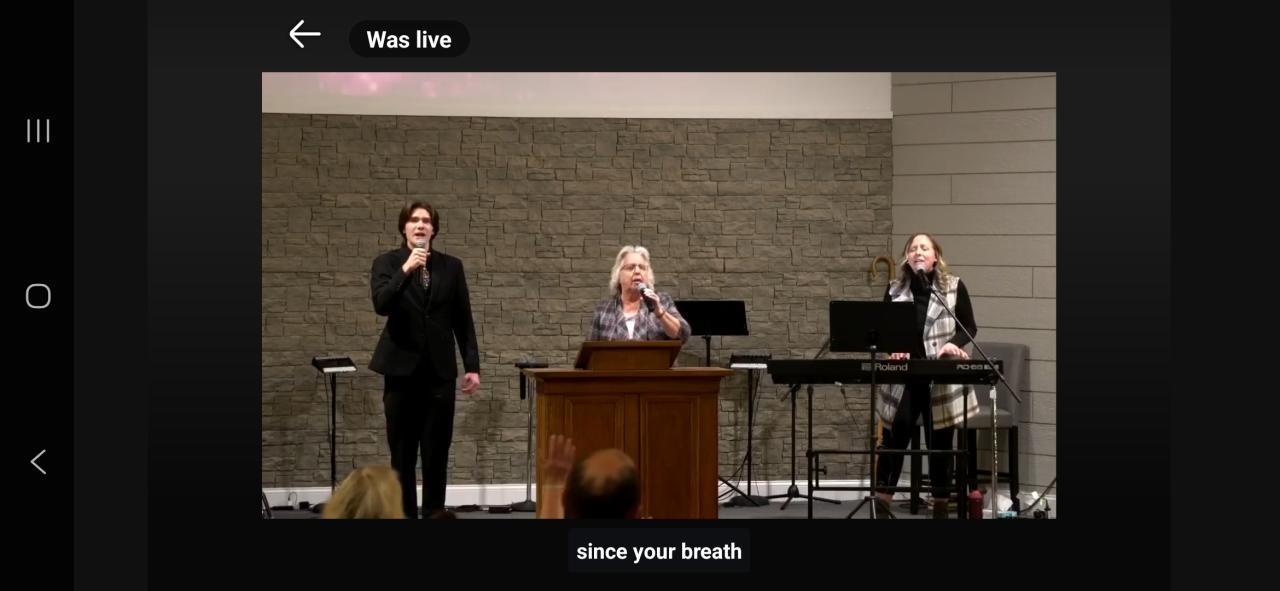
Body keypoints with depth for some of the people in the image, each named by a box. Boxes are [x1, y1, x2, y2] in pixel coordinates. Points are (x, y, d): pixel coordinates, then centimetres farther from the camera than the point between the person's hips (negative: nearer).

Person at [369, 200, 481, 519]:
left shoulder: (451, 266, 7)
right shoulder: (387, 263, 1)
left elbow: (463, 320, 7)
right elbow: (381, 304, -16)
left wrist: (473, 366, 2)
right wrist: (406, 271, -25)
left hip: (439, 370, 1)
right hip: (402, 369, -1)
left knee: (437, 452, 1)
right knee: (402, 453, 2)